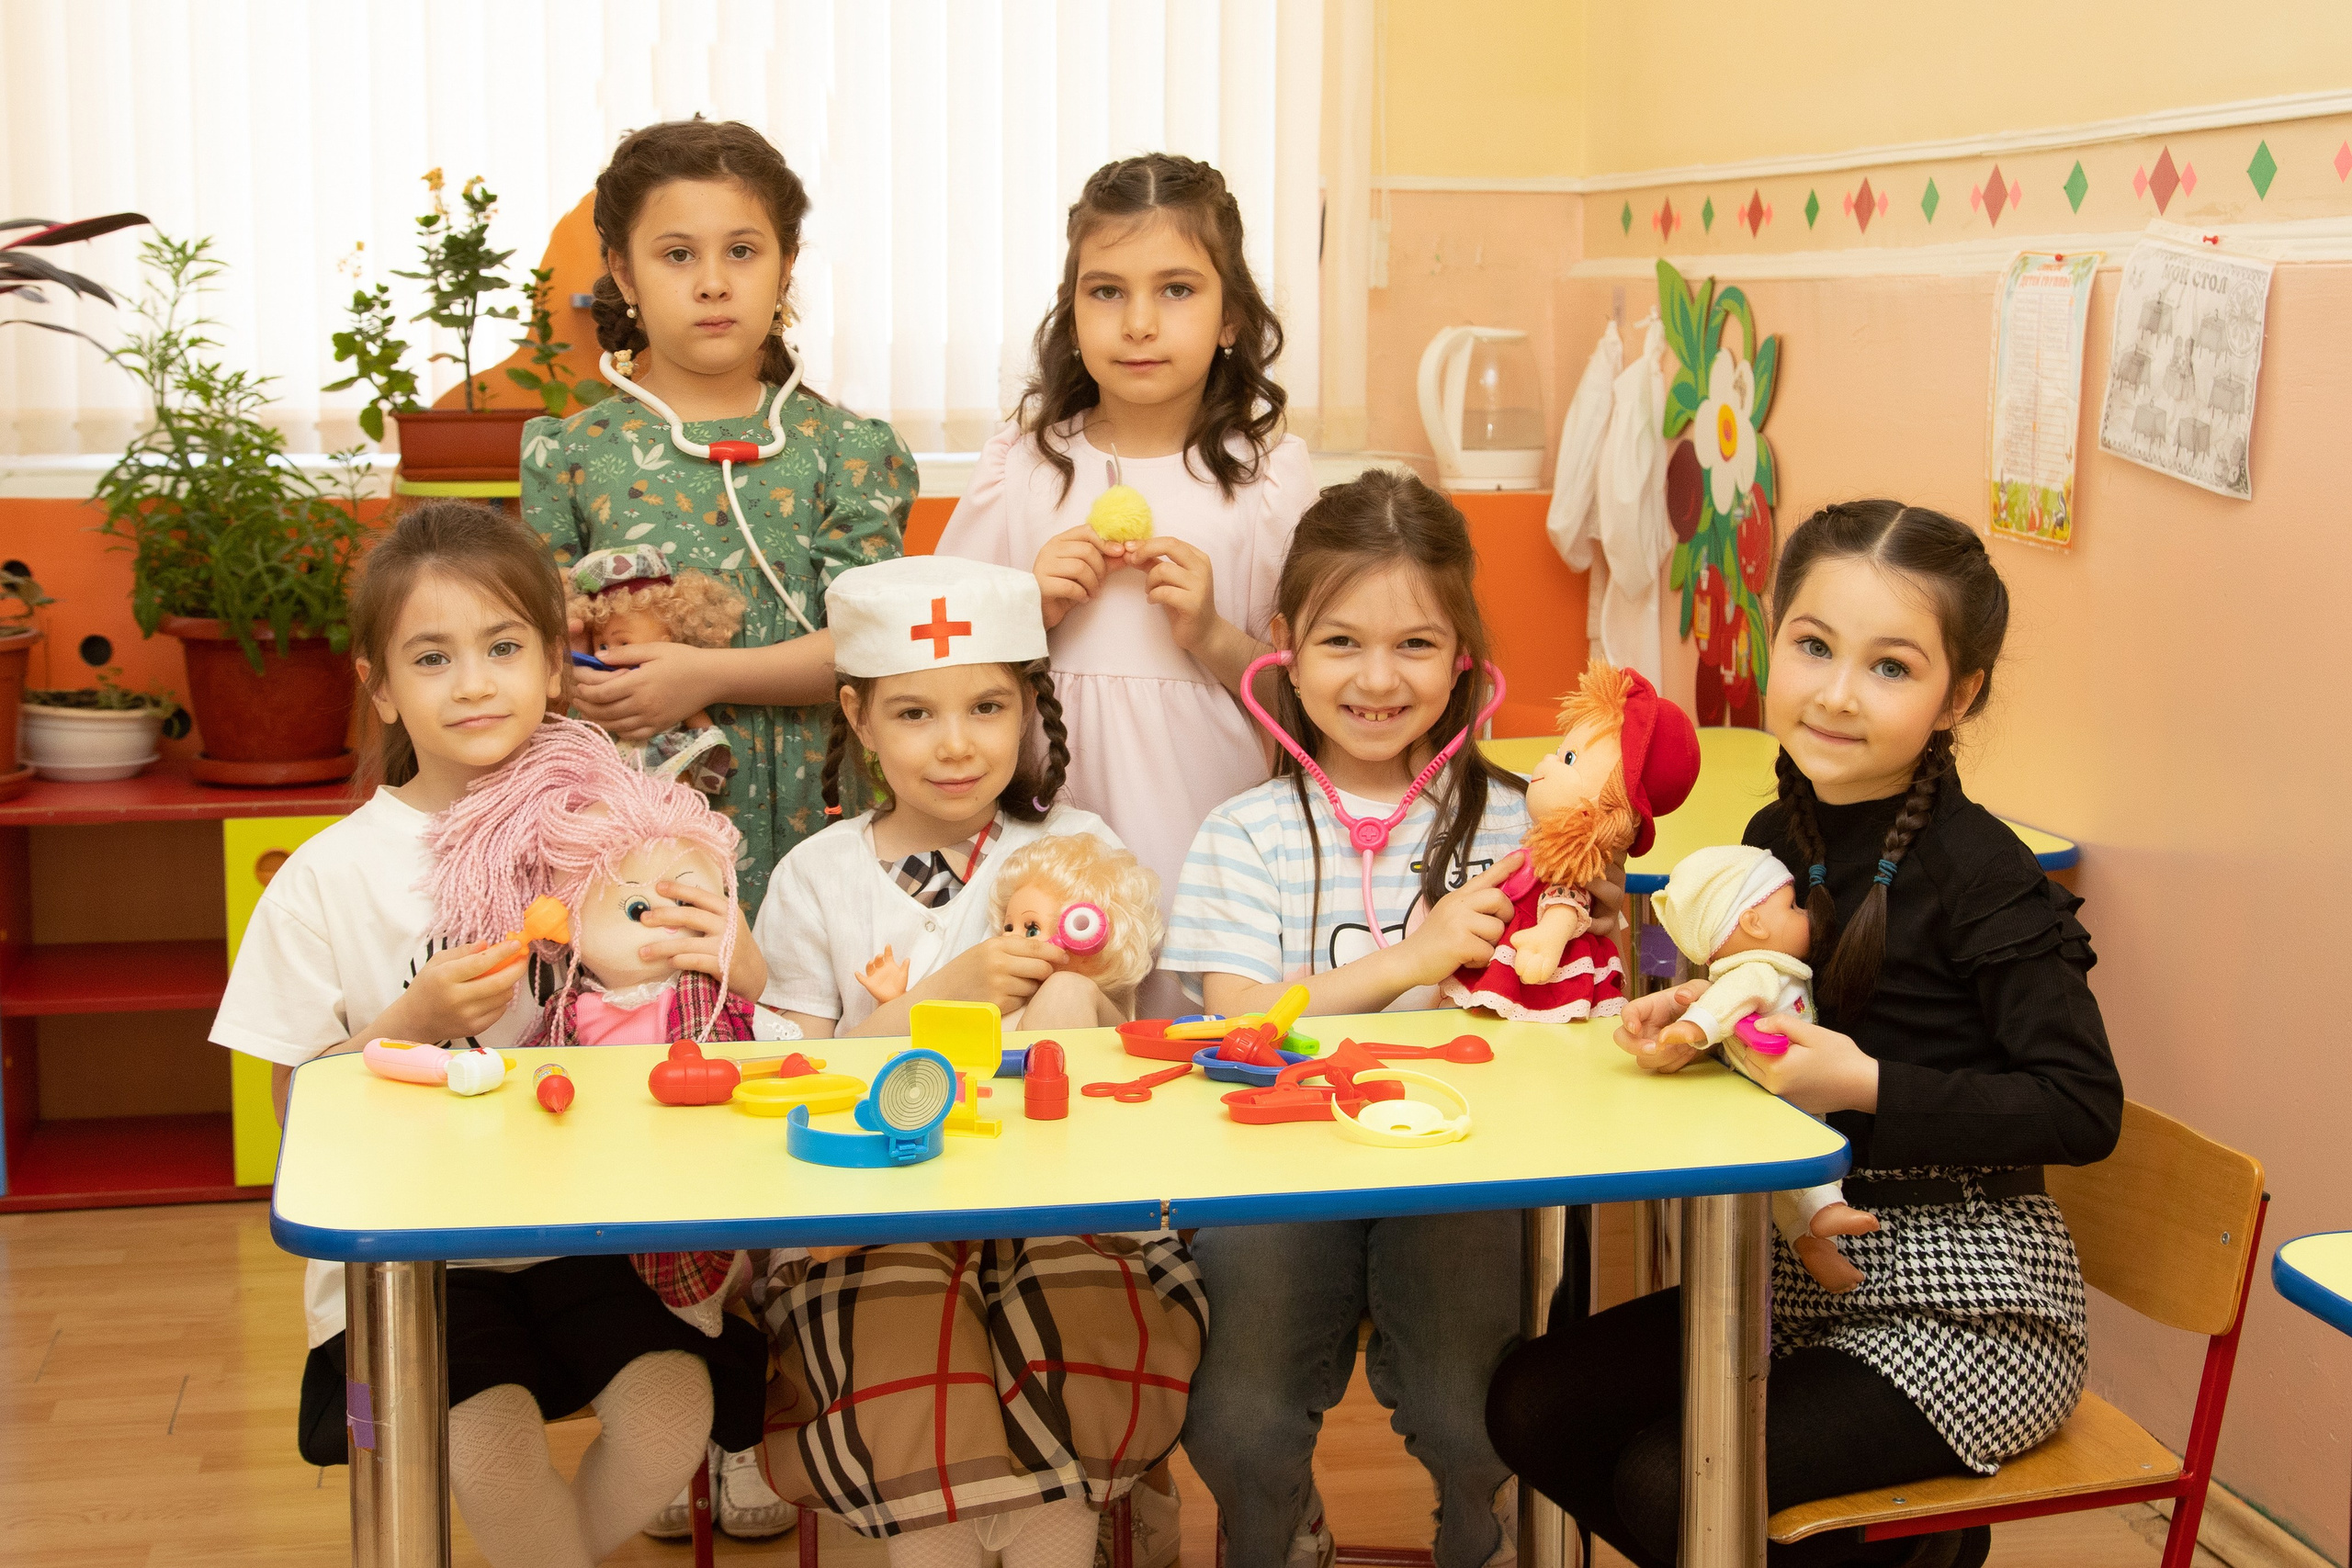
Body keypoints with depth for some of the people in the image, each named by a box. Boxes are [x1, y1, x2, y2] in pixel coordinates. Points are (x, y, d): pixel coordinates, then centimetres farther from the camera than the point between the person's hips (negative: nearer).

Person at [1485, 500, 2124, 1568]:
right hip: (1801, 1272, 8)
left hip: (1962, 1308, -8)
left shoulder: (1977, 874, -18)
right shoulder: (1777, 837, 3)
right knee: (1532, 1403, 2)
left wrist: (1870, 1091, -24)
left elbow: (2084, 1110, -18)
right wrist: (1691, 1023, -7)